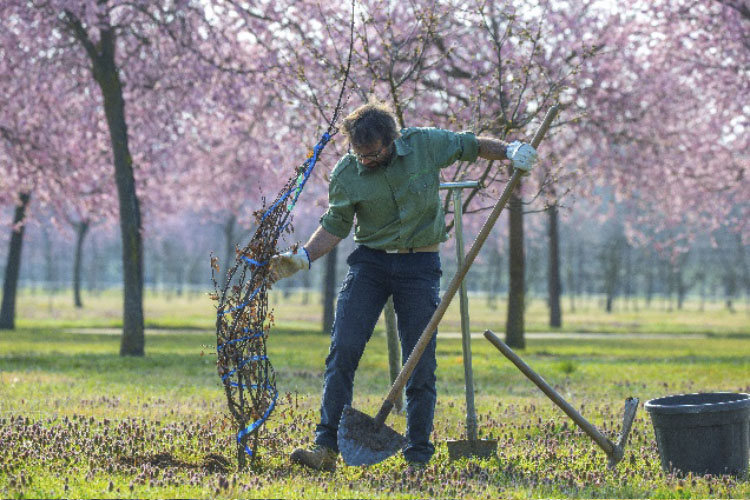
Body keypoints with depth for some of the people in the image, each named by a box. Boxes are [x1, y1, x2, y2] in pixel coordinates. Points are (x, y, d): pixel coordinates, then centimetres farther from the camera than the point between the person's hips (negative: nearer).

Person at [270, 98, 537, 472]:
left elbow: (471, 145, 9)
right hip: (369, 261, 1)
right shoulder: (346, 174, -7)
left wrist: (510, 151, -4)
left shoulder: (427, 144, -8)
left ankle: (418, 458, 9)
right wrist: (302, 258, -8)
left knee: (420, 365, -1)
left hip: (420, 265, 0)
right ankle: (327, 447, -9)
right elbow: (335, 226, 4)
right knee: (343, 350, -12)